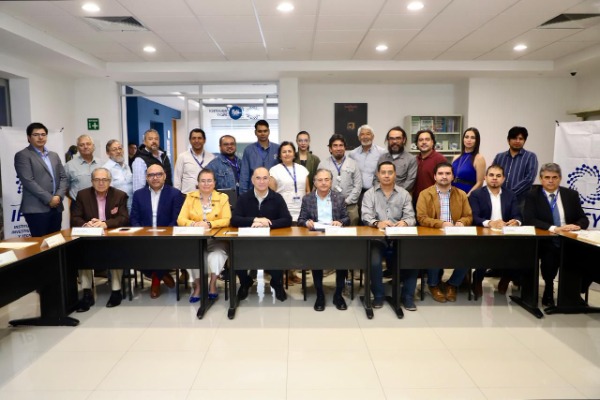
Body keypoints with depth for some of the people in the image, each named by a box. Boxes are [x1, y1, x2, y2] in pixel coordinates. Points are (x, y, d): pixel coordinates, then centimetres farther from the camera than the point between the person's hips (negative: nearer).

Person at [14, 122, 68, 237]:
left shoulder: (54, 155, 18)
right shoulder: (22, 155, -2)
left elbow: (64, 178, 12)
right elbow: (28, 181, -12)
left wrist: (59, 196, -5)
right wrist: (49, 199, -14)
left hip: (56, 207, 6)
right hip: (36, 209, -6)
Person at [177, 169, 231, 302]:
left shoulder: (222, 197, 6)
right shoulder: (190, 197, 10)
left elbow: (227, 220, -5)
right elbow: (181, 219, 2)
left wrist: (209, 224, -20)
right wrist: (193, 224, -19)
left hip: (216, 239, -1)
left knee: (217, 255, -32)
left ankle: (212, 283, -12)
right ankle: (197, 285, -12)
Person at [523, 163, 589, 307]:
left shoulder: (571, 194, 12)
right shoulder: (532, 195, 1)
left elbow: (583, 219, 10)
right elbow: (529, 220, -12)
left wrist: (576, 225, -14)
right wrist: (553, 228, -23)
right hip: (546, 242, -4)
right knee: (550, 256, -33)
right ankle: (549, 293, -7)